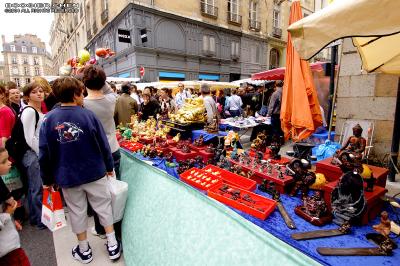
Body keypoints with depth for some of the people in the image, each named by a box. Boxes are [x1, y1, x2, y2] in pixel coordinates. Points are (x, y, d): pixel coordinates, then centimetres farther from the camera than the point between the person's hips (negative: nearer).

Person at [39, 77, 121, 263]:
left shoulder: (48, 119, -6)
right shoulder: (88, 115, -12)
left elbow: (44, 153, -4)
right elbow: (103, 145, -9)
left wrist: (47, 179, 8)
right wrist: (109, 166, 5)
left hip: (67, 177, 2)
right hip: (95, 173, -1)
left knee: (77, 212, 17)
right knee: (103, 207, 14)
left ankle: (84, 251, 34)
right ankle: (113, 245, 25)